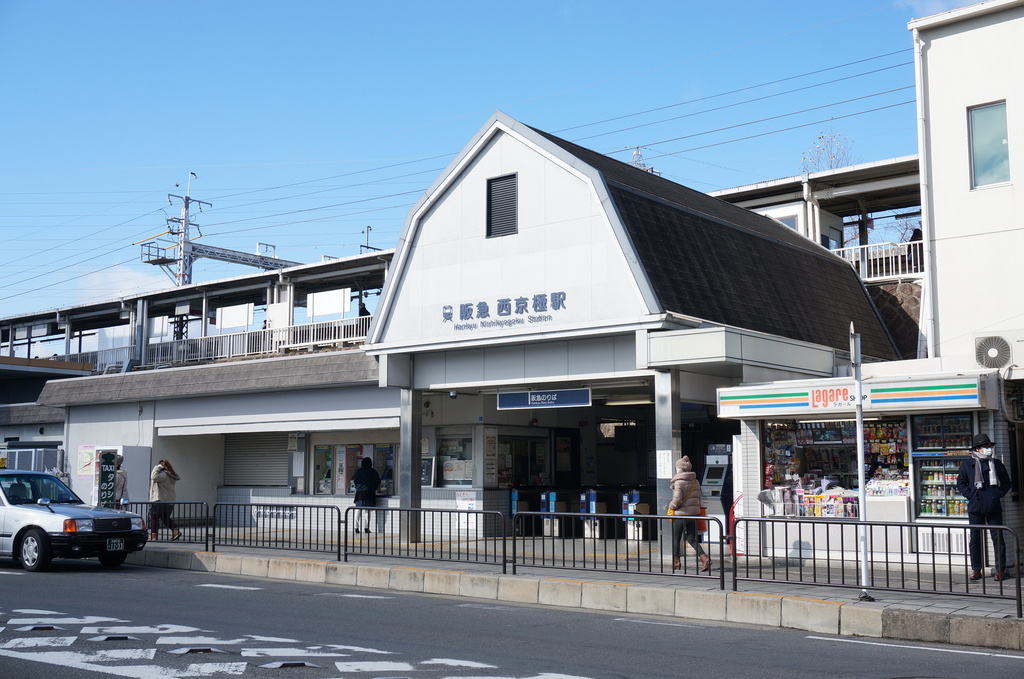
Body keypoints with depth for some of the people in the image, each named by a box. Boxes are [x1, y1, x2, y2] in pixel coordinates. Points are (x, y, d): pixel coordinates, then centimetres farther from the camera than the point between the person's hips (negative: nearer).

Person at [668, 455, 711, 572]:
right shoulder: (695, 482, 7)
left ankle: (676, 562, 17)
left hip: (681, 514, -6)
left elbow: (677, 500, -20)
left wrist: (671, 505, -2)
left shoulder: (678, 482, -13)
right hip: (694, 513, 6)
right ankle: (704, 558, -11)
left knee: (676, 538, 11)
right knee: (692, 539, 9)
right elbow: (698, 498, 12)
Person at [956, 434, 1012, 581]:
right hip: (975, 508, -1)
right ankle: (976, 570, 13)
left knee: (998, 539, 1)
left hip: (994, 507, 1)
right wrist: (972, 495, -7)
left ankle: (1000, 570, 8)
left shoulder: (997, 464, 8)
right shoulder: (968, 464, 3)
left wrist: (998, 494, 0)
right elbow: (961, 484, 5)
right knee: (975, 540, 5)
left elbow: (1006, 483, 16)